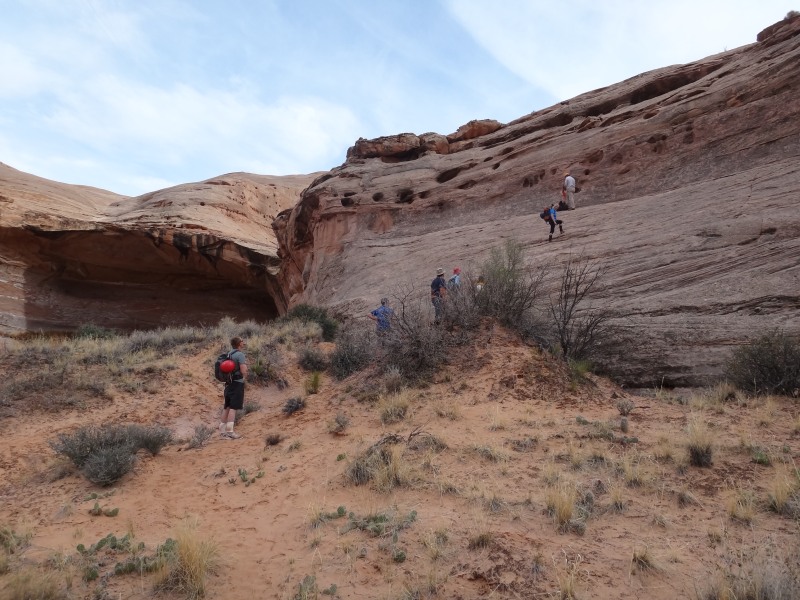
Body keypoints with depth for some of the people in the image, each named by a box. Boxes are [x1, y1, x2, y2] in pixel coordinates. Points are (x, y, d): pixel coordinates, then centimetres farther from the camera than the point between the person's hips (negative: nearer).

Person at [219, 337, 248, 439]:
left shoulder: (229, 354, 12)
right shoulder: (240, 355, -14)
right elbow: (244, 371, -20)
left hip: (229, 383, 8)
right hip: (238, 383, -8)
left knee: (226, 407, 12)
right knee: (233, 407, -8)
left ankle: (222, 430, 17)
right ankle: (229, 432, -9)